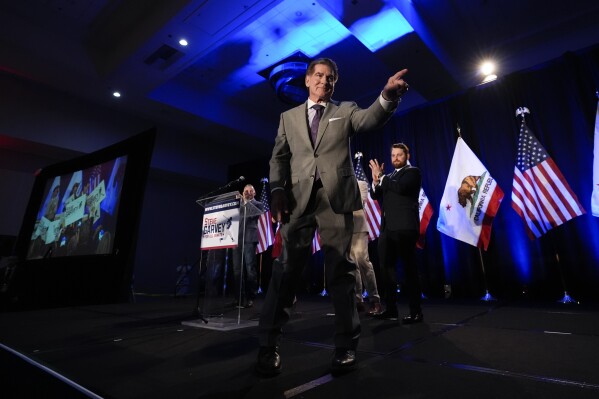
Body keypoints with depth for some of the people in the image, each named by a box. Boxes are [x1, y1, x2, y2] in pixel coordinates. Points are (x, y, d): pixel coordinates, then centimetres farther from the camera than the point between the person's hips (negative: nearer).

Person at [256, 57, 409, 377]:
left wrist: (388, 96, -25)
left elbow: (370, 119, -3)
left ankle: (346, 346, 13)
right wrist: (278, 190, -6)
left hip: (336, 198, 0)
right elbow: (279, 157, 11)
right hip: (298, 199, 1)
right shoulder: (289, 117, 20)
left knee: (341, 271, 2)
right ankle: (268, 344, 12)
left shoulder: (346, 111, 17)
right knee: (286, 269, 1)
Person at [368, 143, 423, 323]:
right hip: (387, 228, 7)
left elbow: (400, 188, -18)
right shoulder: (390, 177, 22)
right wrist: (376, 180, 0)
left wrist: (381, 177, -7)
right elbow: (376, 195, 16)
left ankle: (416, 312, 7)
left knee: (409, 269, -2)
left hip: (404, 228, -7)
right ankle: (390, 309, 17)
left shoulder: (413, 172, 2)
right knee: (387, 268, 8)